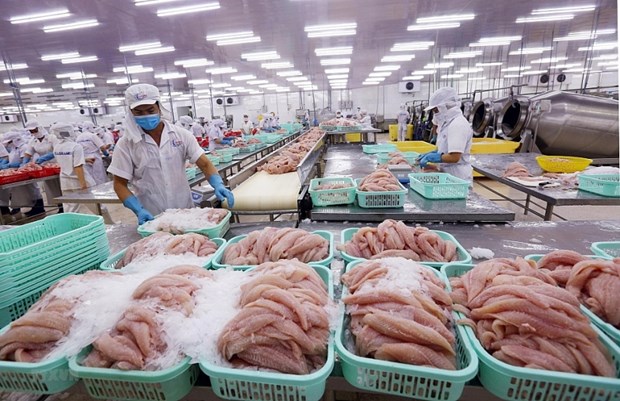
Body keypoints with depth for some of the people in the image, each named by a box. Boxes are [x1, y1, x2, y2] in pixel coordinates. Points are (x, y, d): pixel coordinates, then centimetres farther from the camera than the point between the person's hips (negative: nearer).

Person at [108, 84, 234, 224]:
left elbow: (204, 164, -7)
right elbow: (120, 184, -1)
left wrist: (218, 185, -25)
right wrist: (139, 210, -16)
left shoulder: (181, 135, -4)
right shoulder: (125, 144, -5)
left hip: (185, 211, 1)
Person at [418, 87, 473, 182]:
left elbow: (454, 157, -24)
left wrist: (431, 157, -17)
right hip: (450, 174, 9)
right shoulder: (449, 123, 12)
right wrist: (431, 154, 7)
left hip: (458, 177, -9)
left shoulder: (457, 125, -18)